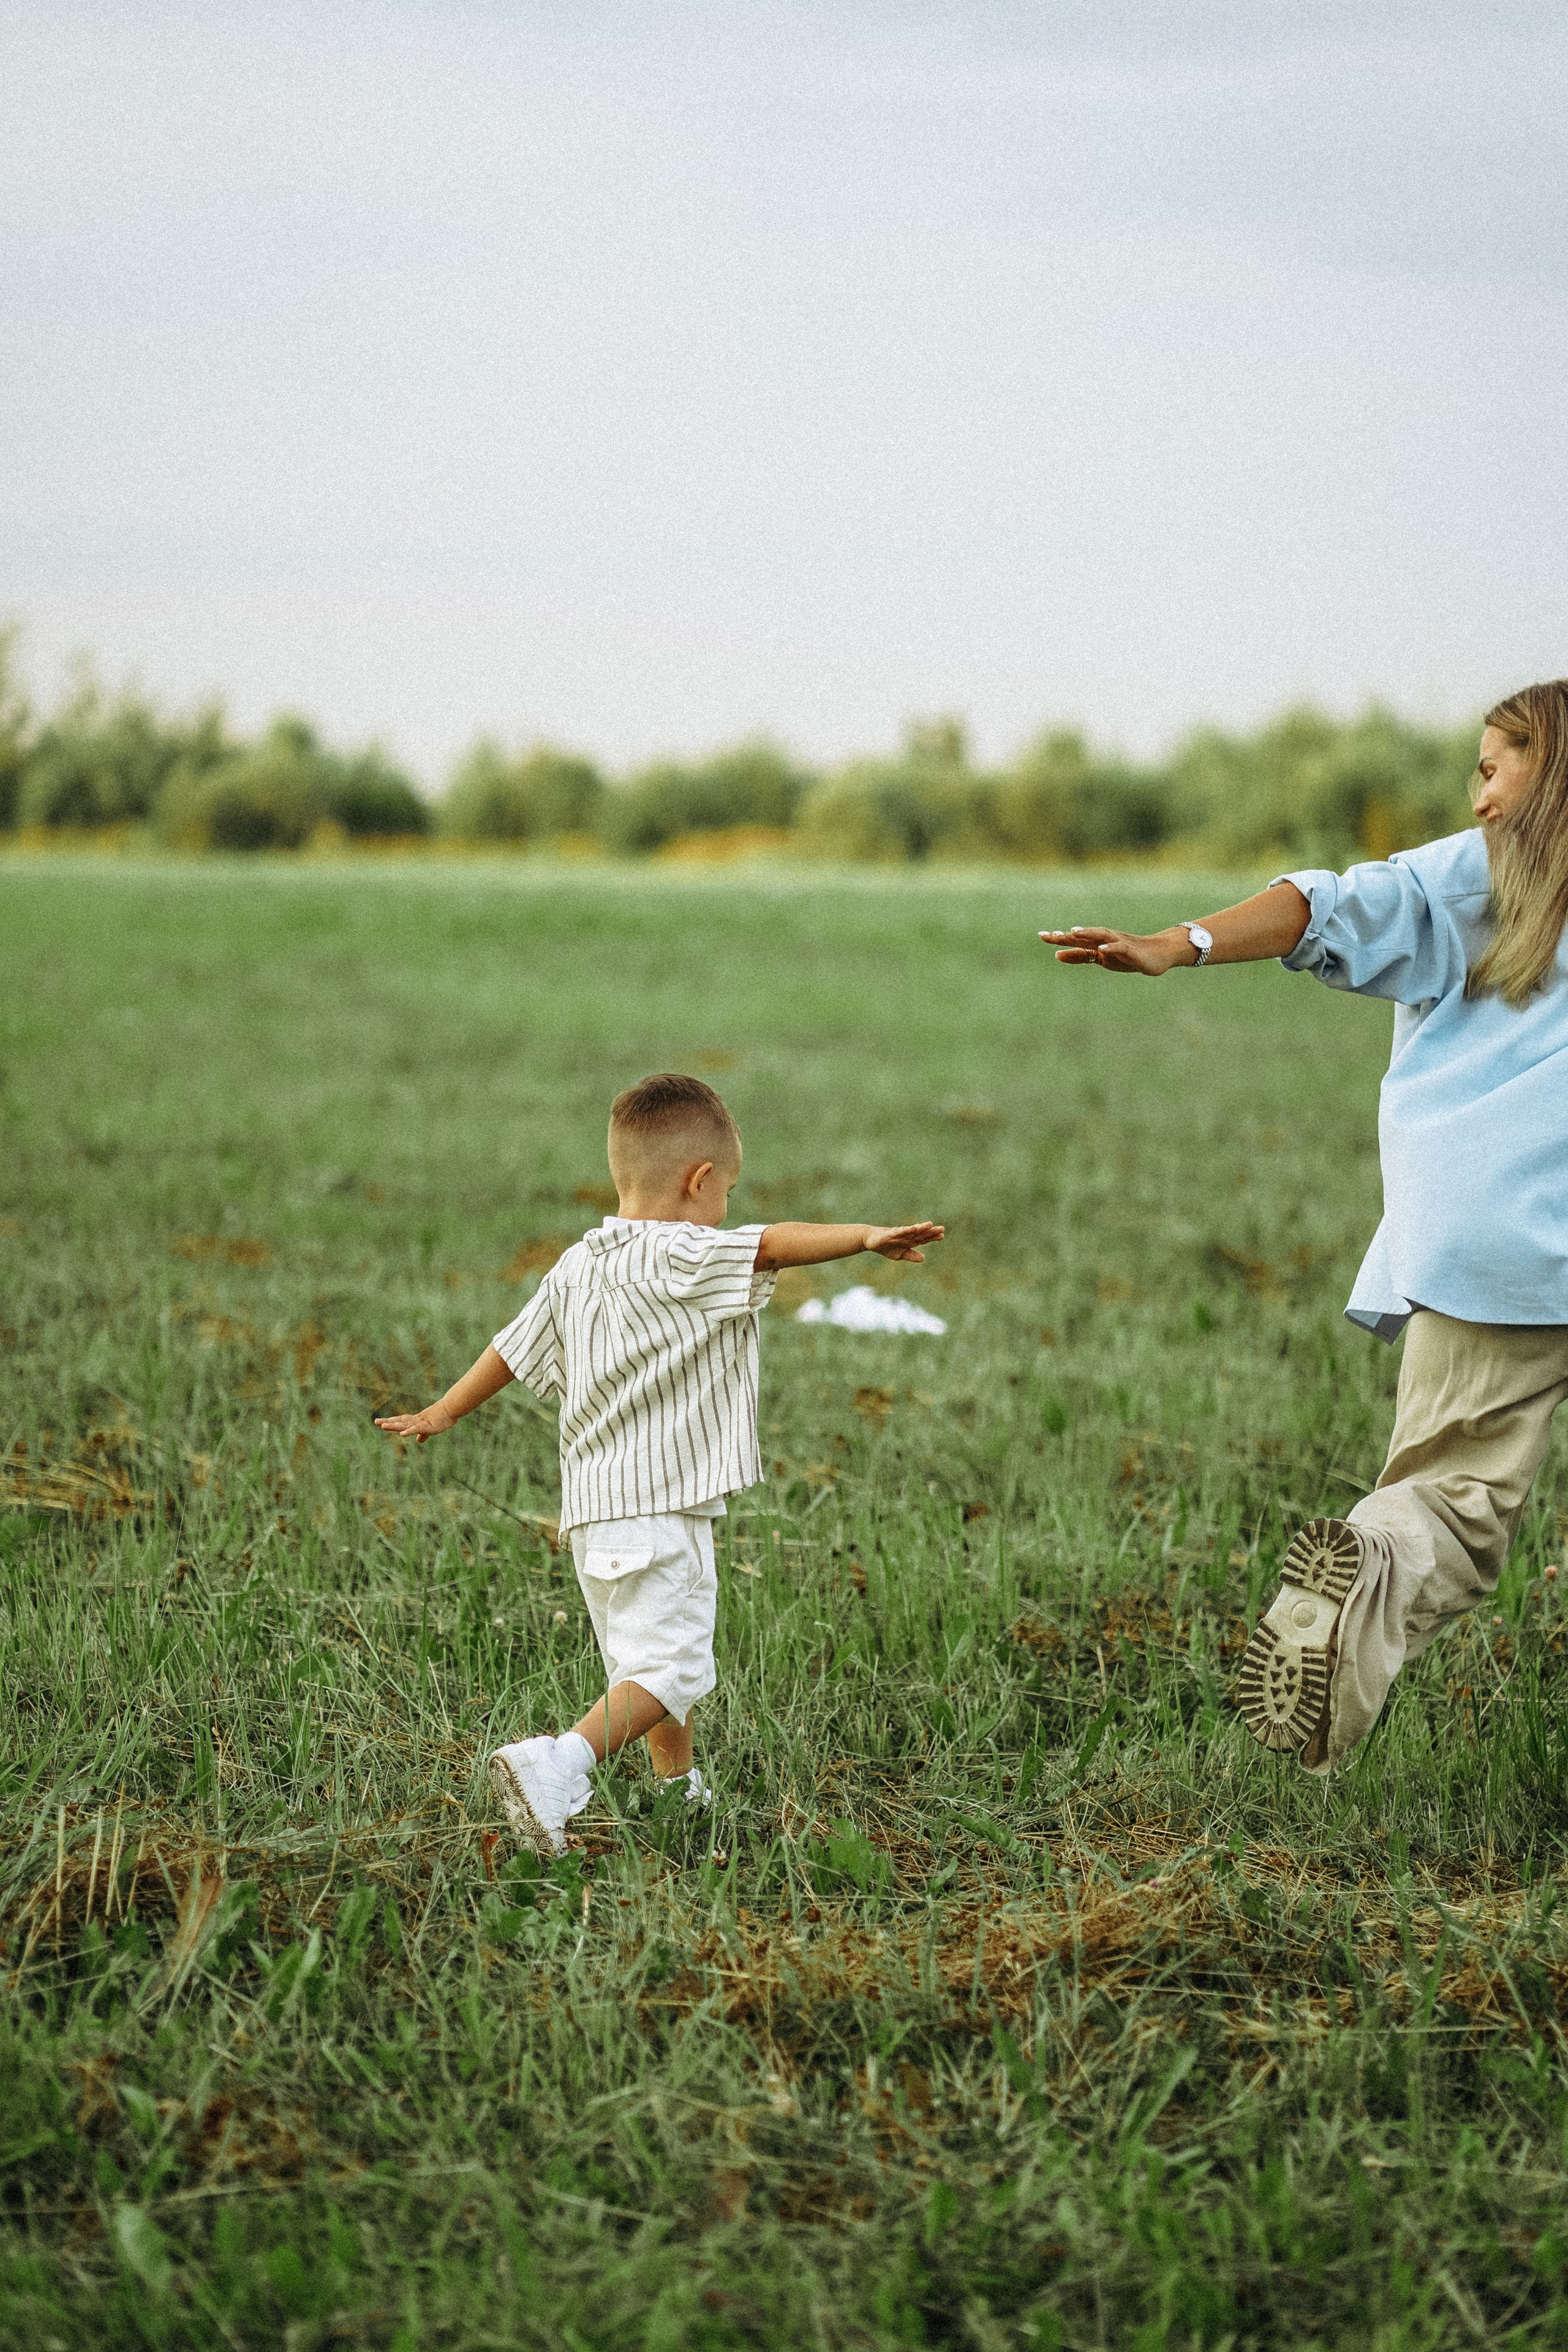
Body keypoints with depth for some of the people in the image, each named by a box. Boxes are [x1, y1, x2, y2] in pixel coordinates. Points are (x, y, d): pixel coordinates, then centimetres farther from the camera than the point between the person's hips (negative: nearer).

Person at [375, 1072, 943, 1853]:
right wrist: (865, 1236, -28)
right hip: (660, 1506, -9)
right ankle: (560, 1762, -27)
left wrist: (442, 1413, 32)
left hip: (590, 1506, 9)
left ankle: (680, 1790, 33)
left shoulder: (575, 1270, 12)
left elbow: (512, 1349, 21)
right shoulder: (680, 1259, -12)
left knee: (643, 1655, 21)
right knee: (667, 1666, -11)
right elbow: (773, 1246, -25)